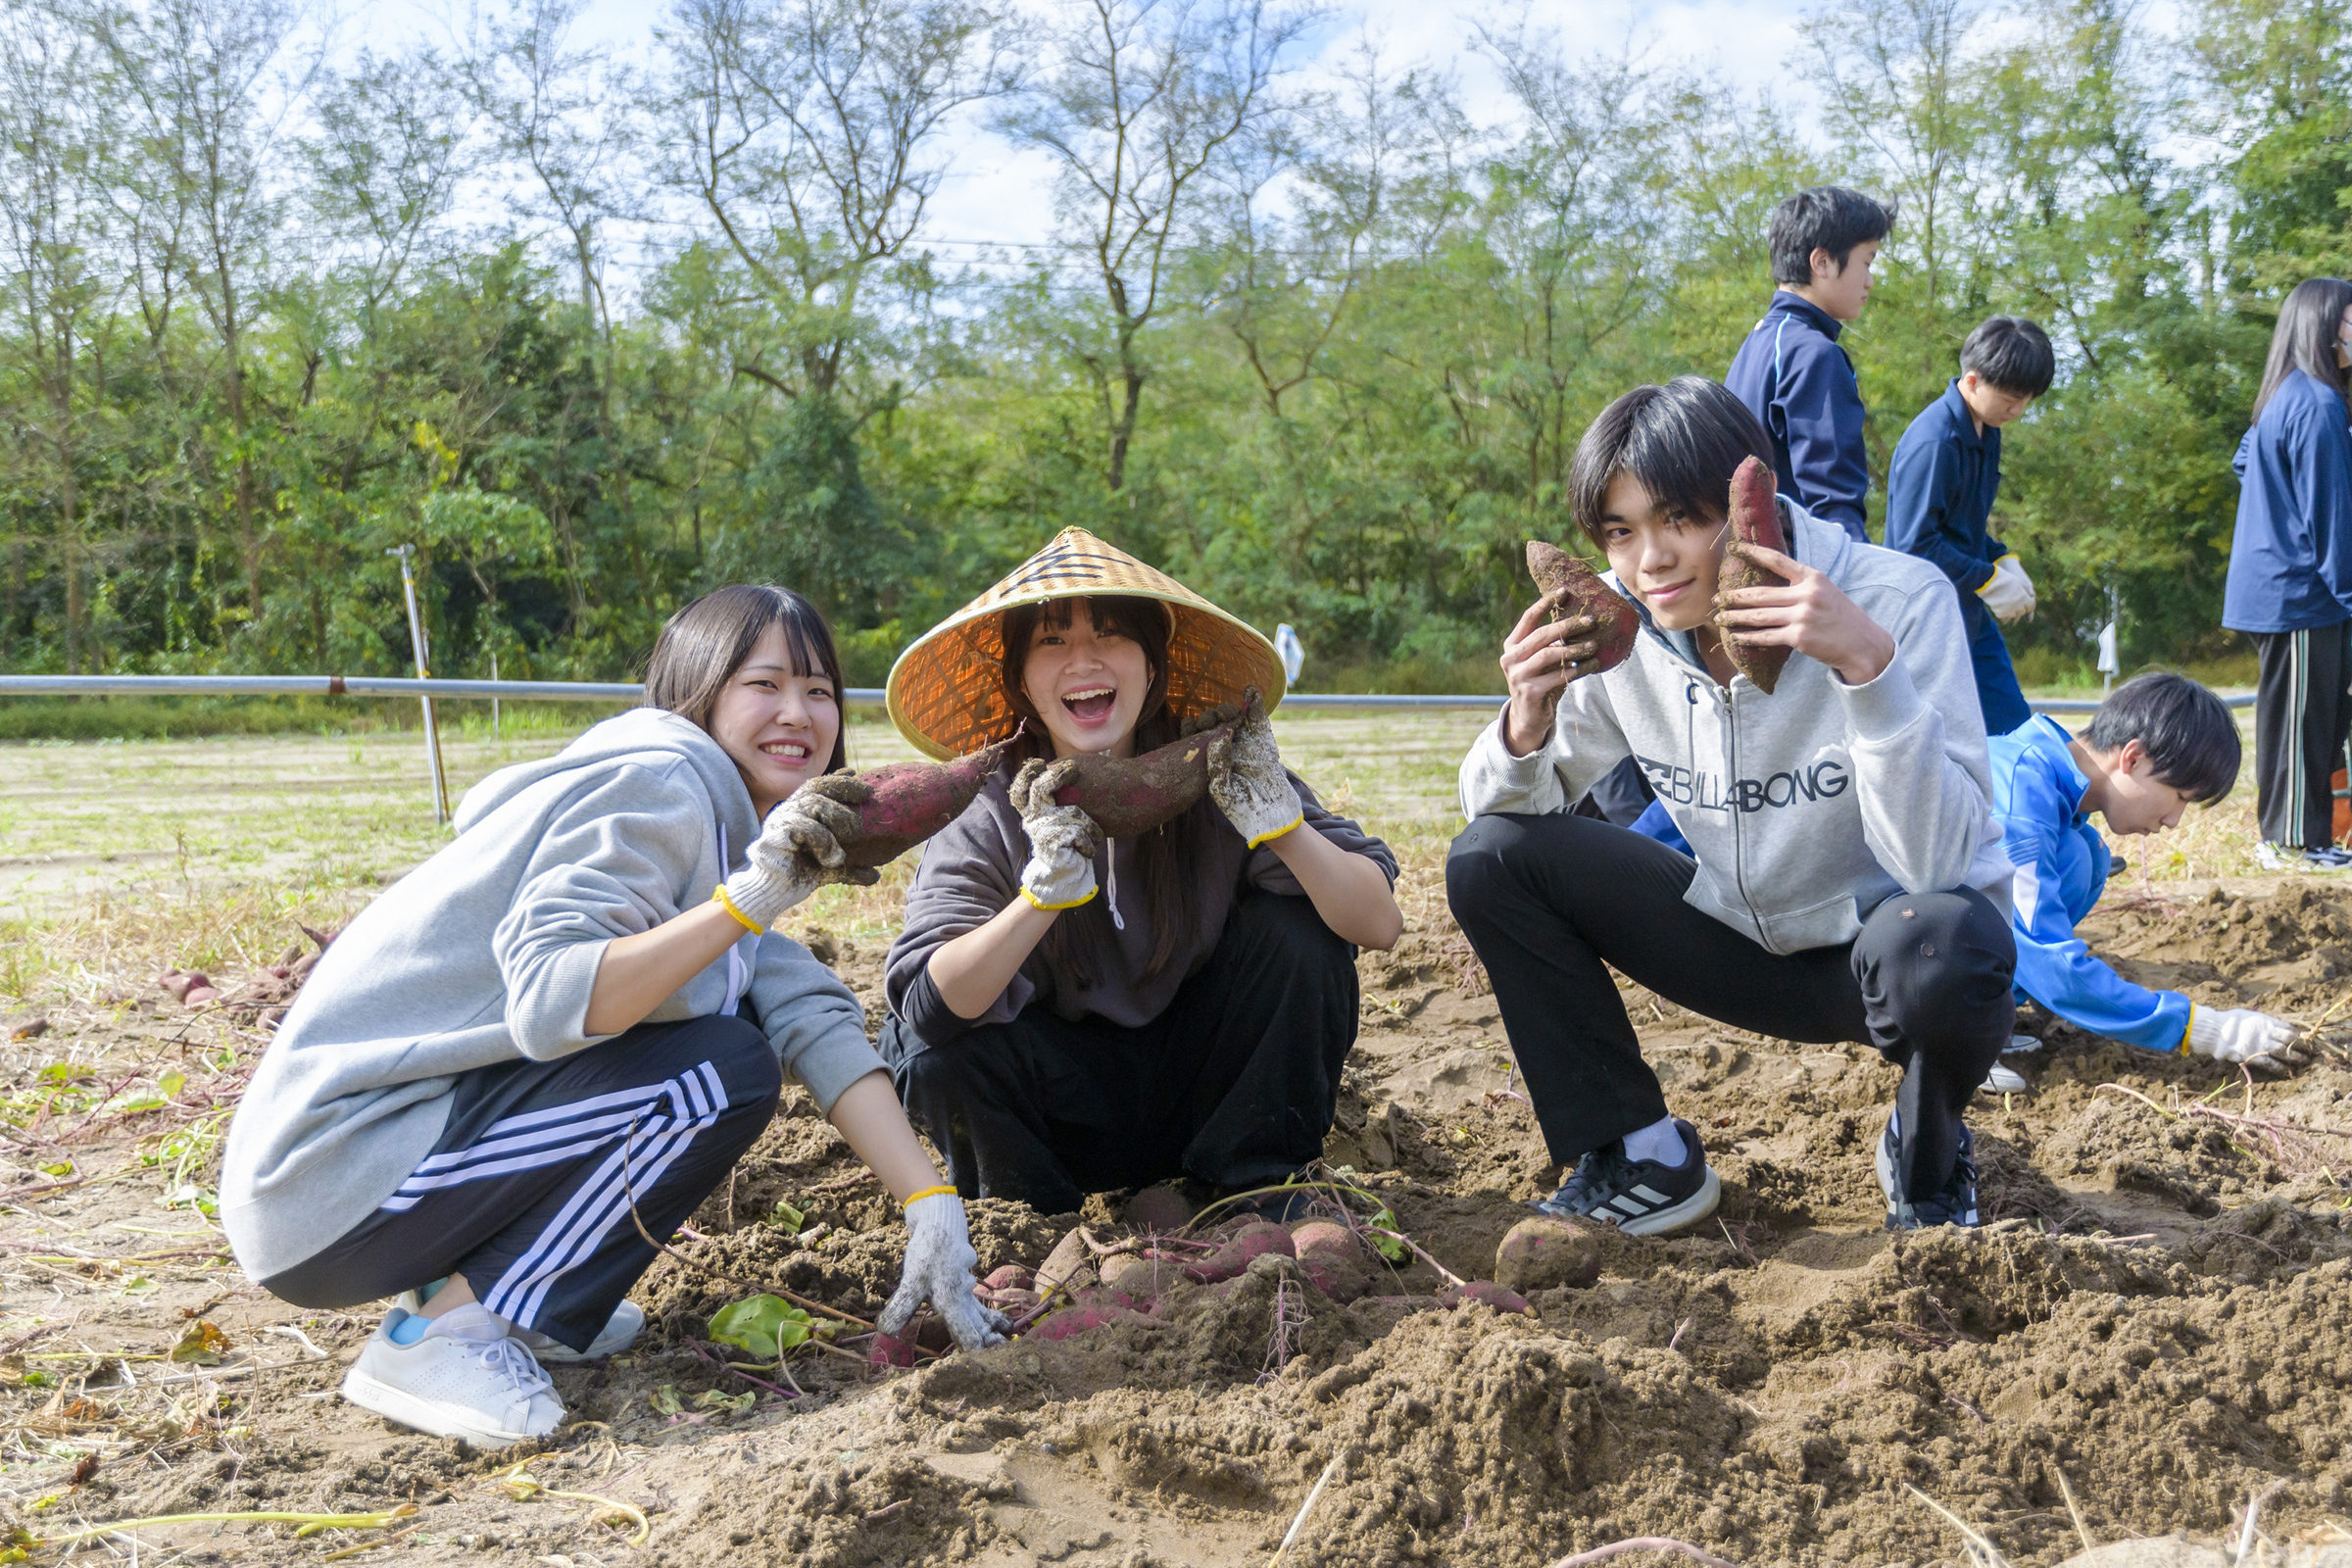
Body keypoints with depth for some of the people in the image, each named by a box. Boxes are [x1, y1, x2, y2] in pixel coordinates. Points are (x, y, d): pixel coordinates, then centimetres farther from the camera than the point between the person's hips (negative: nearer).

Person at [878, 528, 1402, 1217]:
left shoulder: (1216, 775, -15)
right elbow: (934, 1004, -29)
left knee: (1294, 928, -22)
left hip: (1203, 1086, 1)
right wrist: (1048, 887, -42)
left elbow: (1379, 923, -21)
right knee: (925, 1044, -27)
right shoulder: (988, 811, -15)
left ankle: (1256, 1186, -4)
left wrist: (1280, 822, -37)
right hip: (1069, 1107, 0)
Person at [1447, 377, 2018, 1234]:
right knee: (1492, 858, -11)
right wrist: (1528, 723, -24)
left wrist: (1870, 664, -42)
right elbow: (1500, 805, -2)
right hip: (1746, 939, 4)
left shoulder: (1899, 600, -24)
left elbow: (1936, 863, -32)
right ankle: (1643, 1162, 2)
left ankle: (1929, 1160, -3)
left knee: (1939, 944, -39)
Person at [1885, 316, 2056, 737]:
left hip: (1971, 615, 9)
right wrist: (1988, 580, -17)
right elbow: (1914, 543, -23)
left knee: (2014, 729, 10)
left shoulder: (1986, 432, 8)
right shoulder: (1933, 442, -21)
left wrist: (2004, 561, 3)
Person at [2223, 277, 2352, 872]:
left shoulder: (2283, 399, 13)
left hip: (2272, 587, 10)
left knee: (2288, 713, 14)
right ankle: (2295, 842, 1)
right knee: (2302, 717, -4)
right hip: (2300, 593, -10)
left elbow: (2244, 463, 28)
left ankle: (2286, 835, 20)